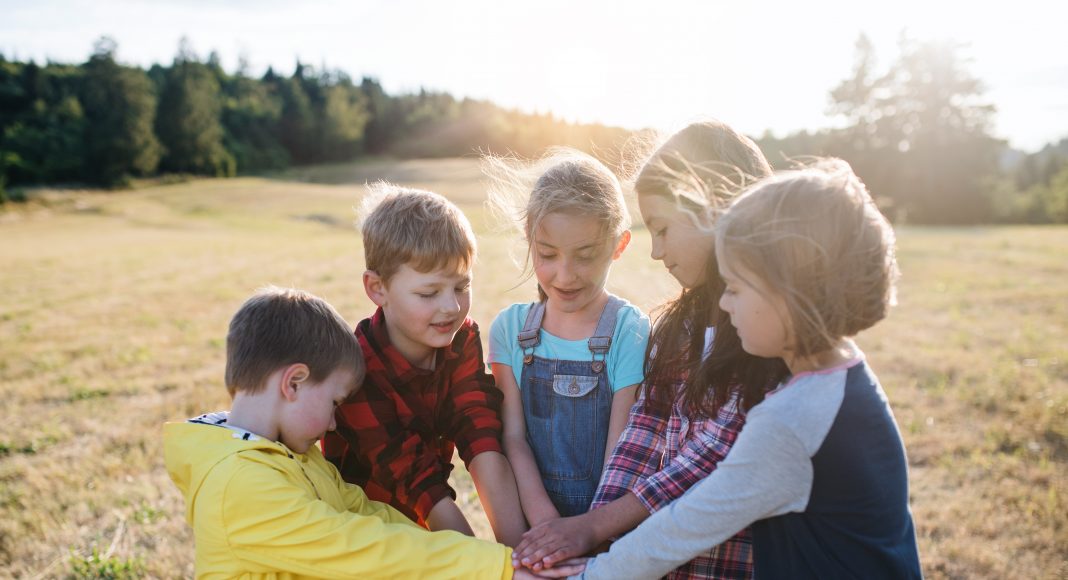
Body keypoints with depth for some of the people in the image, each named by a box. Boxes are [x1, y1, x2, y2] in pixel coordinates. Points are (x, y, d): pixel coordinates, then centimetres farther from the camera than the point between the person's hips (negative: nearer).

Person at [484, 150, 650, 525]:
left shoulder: (631, 332, -6)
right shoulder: (510, 328, 4)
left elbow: (621, 452, -7)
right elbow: (513, 438, 0)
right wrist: (545, 522, -13)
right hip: (531, 517, 2)